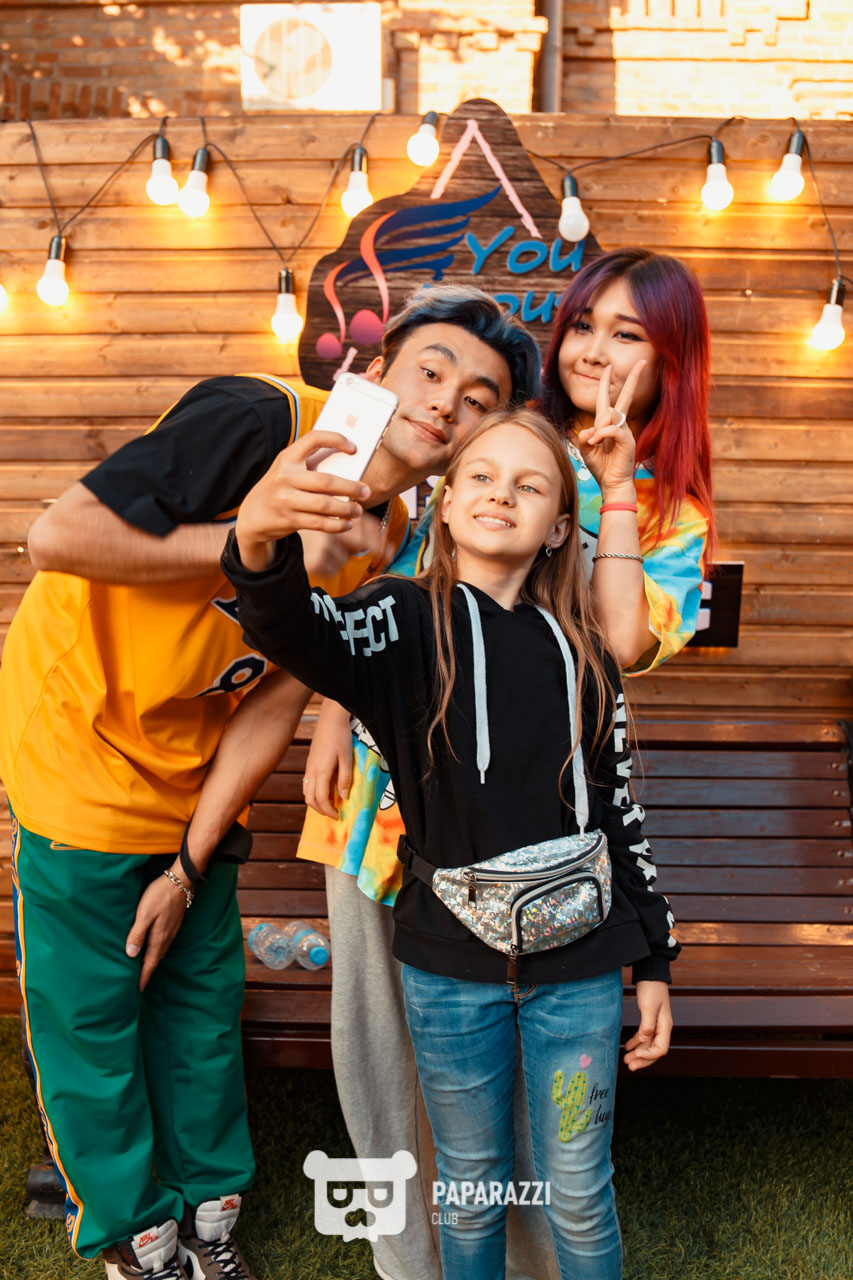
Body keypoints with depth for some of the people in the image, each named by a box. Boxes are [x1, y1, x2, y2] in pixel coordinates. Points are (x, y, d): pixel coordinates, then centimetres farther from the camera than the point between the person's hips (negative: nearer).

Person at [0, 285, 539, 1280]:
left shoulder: (390, 545, -6)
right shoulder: (258, 425, -25)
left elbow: (276, 701, -4)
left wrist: (191, 865, -3)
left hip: (194, 779, 6)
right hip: (80, 752, -5)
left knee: (203, 998, 16)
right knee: (90, 1014, 8)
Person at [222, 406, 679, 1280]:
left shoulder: (580, 652, 0)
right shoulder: (408, 620, -8)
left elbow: (618, 807, 6)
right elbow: (299, 634, -31)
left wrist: (652, 960, 8)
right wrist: (261, 539, -53)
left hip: (578, 962, 2)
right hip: (449, 963, -1)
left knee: (578, 1195, 17)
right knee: (470, 1190, 19)